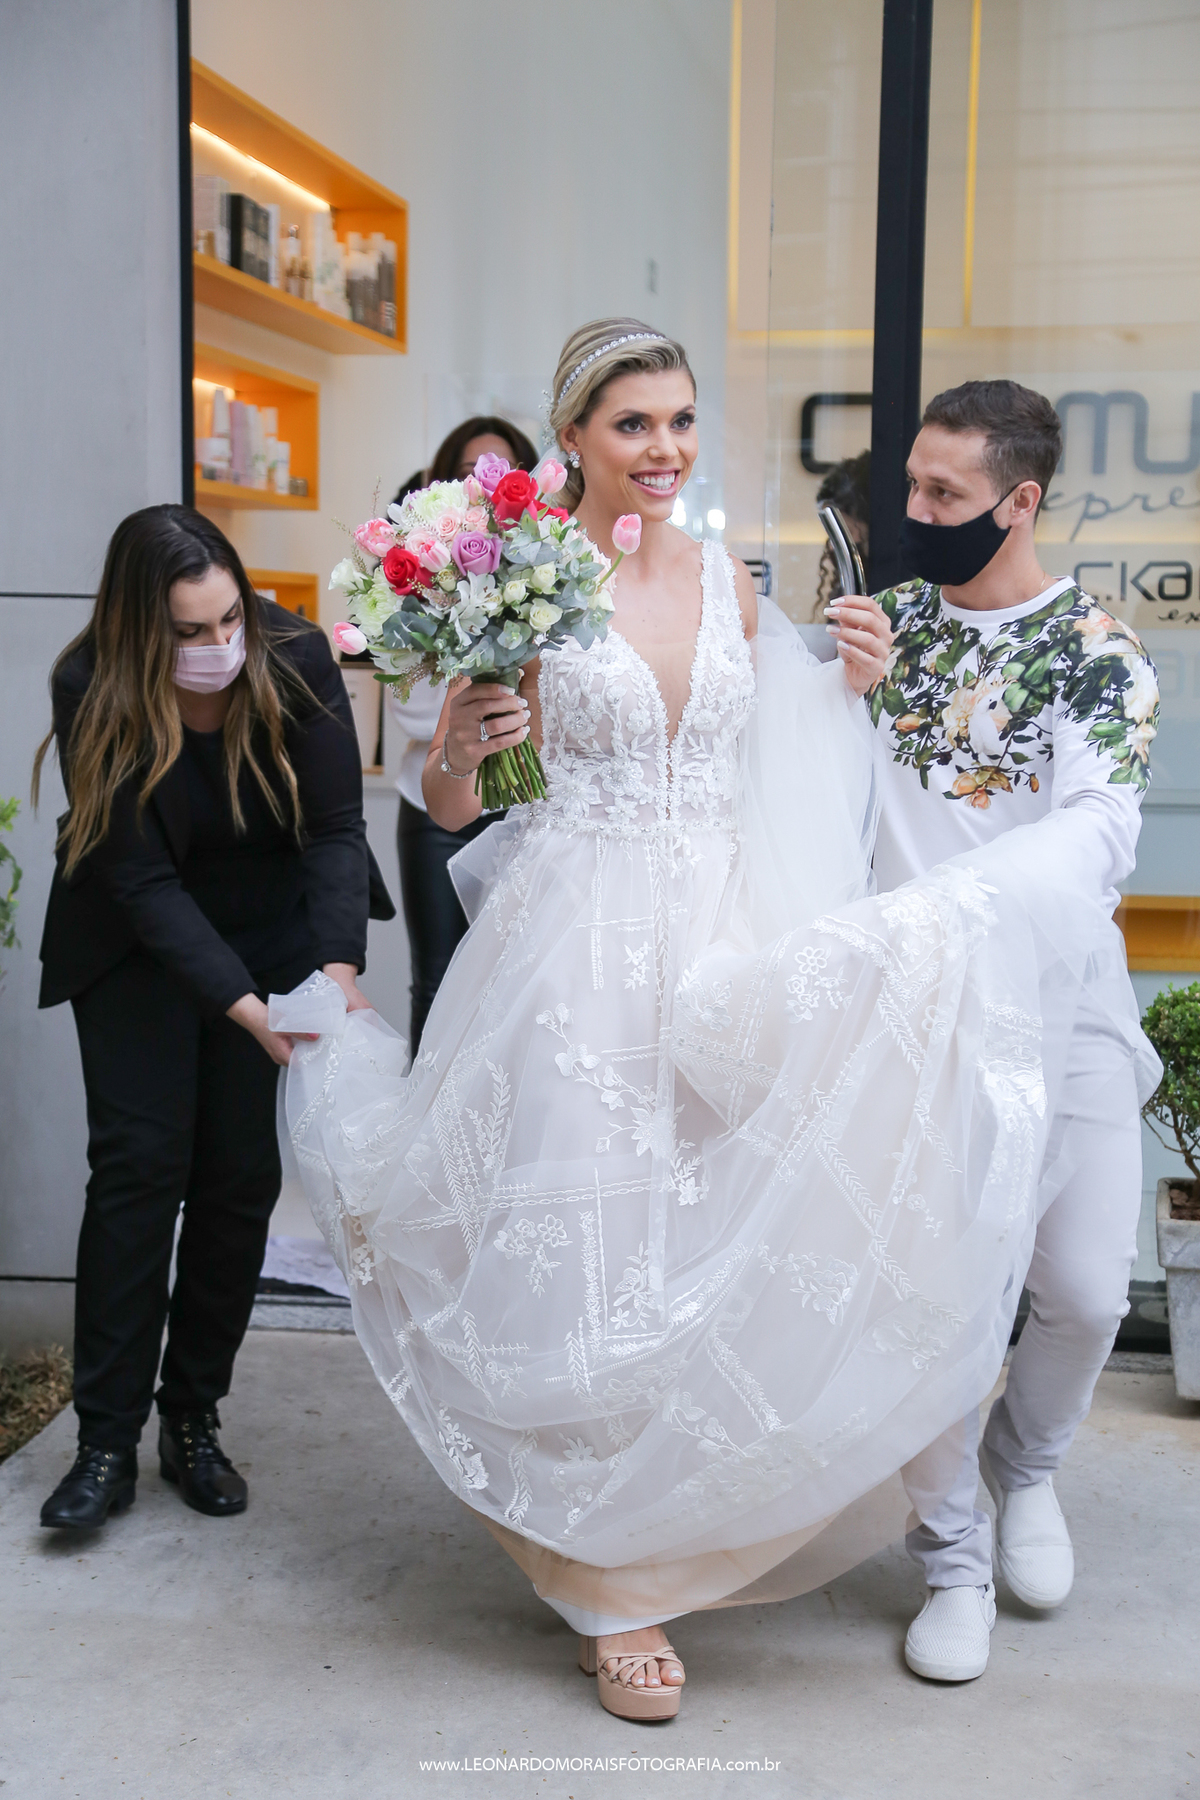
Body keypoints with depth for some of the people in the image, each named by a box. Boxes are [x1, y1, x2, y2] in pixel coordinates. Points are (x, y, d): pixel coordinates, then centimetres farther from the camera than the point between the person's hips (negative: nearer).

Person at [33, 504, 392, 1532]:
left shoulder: (295, 659, -21)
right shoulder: (93, 694, -24)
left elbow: (336, 826, -17)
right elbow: (142, 881, -25)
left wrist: (338, 970, -31)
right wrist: (247, 1010, -32)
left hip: (277, 930, 2)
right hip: (138, 944, -1)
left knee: (242, 1174, 0)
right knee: (138, 1161, -9)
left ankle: (194, 1418, 14)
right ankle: (108, 1440, -1)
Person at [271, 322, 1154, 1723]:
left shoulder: (729, 583, 11)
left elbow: (777, 768, 18)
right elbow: (447, 805, -1)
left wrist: (850, 686, 3)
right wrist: (463, 746, -22)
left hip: (731, 944, 4)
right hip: (582, 943, -4)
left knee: (720, 1231, -1)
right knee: (595, 1251, 0)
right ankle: (612, 1583, 17)